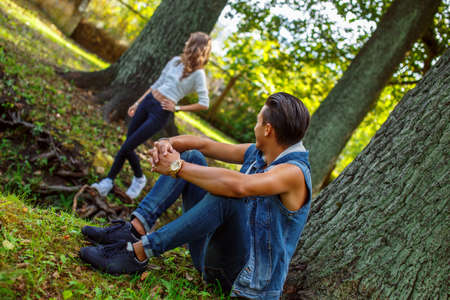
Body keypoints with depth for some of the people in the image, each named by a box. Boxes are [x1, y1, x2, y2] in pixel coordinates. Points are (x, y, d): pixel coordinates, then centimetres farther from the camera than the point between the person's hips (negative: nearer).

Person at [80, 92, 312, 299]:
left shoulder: (293, 171, -20)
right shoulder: (257, 153, 6)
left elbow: (237, 185, -39)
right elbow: (202, 144, 8)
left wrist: (177, 167, -27)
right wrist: (166, 144, -14)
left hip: (246, 277, -8)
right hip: (213, 255, 8)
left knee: (226, 196, -37)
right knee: (192, 157, 3)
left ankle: (138, 253, -30)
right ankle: (136, 228, -12)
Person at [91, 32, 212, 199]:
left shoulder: (197, 74, -9)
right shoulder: (175, 61, 10)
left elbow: (204, 104, -13)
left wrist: (177, 108, -10)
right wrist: (138, 103, 19)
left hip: (161, 112, -6)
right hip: (147, 101, 6)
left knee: (127, 148, -7)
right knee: (126, 145, 6)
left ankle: (139, 179, 19)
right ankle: (108, 182, 14)